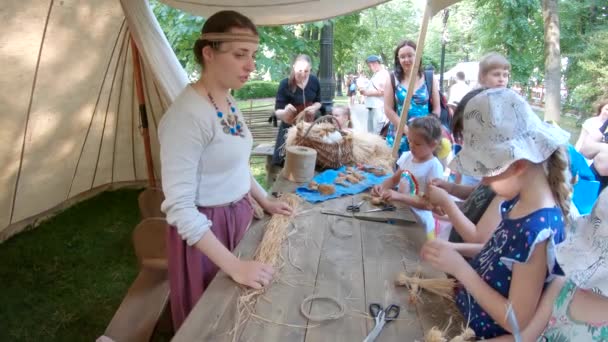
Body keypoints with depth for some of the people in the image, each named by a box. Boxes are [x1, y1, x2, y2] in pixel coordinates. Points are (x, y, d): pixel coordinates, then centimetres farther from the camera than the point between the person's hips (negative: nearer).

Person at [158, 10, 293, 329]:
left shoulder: (228, 102, 1)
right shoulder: (187, 114, -27)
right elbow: (179, 207, -29)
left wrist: (264, 201, 13)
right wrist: (234, 265, -30)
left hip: (239, 214, 8)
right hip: (205, 227, -8)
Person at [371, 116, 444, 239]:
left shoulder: (434, 167, -18)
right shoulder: (407, 156, -1)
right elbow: (394, 179, 11)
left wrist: (399, 196, -31)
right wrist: (381, 187, -9)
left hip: (419, 224, -5)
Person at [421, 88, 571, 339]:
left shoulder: (538, 230, -29)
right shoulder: (520, 202, -5)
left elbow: (517, 322, -24)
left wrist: (460, 268, -26)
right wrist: (453, 251, -5)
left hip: (481, 330, -7)